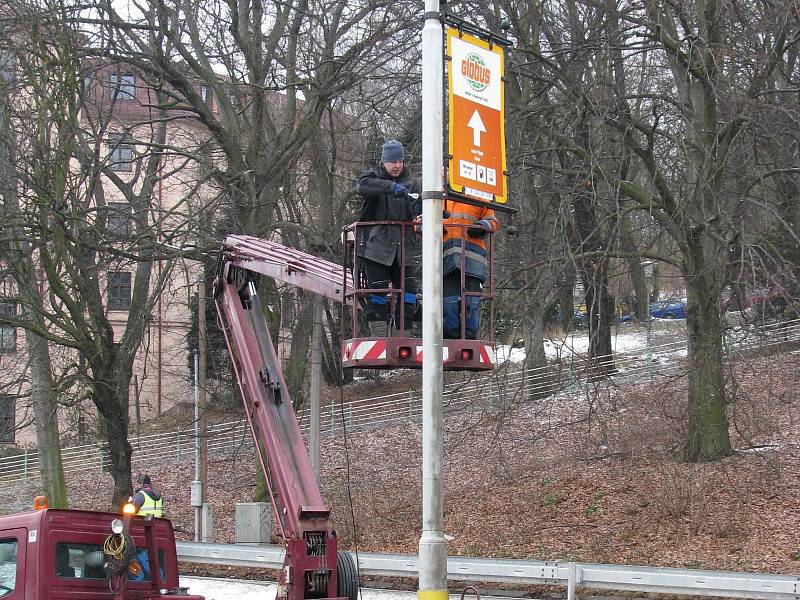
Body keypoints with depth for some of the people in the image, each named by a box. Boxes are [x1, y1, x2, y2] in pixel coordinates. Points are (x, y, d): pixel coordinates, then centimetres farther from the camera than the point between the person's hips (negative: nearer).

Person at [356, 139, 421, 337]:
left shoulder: (411, 182, 12)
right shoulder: (373, 176, 3)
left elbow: (413, 213, 4)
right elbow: (363, 186, -21)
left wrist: (416, 208, -21)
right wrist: (392, 187, -33)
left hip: (402, 247, 4)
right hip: (375, 246, -4)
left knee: (408, 291, 1)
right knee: (378, 290, -7)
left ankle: (403, 338, 9)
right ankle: (380, 338, -4)